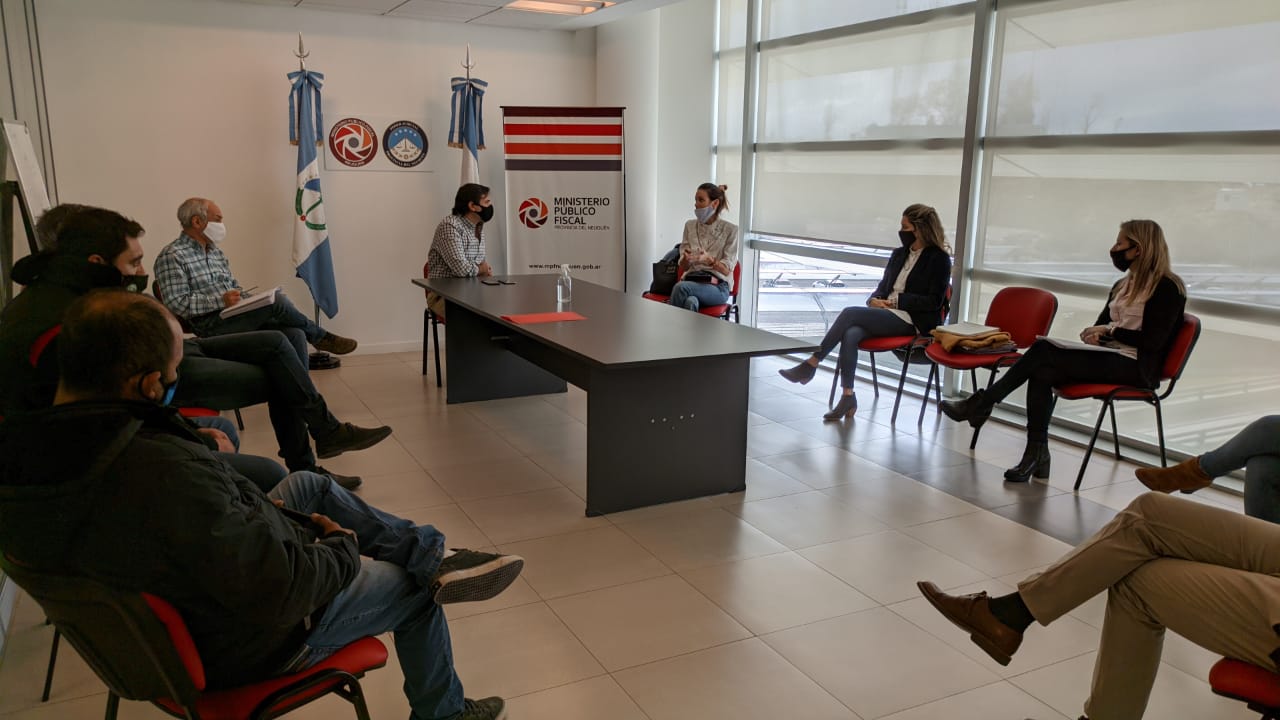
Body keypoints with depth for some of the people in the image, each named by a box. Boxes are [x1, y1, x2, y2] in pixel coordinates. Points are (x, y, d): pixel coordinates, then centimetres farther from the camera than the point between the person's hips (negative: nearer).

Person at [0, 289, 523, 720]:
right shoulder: (166, 472, -42)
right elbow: (280, 594, -37)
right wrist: (342, 548, -16)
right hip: (249, 644, -8)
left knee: (308, 485, 21)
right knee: (415, 590, 15)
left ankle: (430, 554, 22)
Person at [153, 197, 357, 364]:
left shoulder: (215, 251, 21)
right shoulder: (171, 256, -6)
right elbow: (176, 304, -15)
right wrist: (221, 300, -20)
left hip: (238, 318, 8)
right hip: (213, 325, -8)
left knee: (295, 334, -17)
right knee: (277, 301, -25)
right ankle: (320, 337, -2)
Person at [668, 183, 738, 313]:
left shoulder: (730, 229, 1)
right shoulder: (690, 226, 13)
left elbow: (727, 270, -3)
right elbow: (683, 266, 12)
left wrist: (708, 259, -23)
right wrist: (686, 259, -14)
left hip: (717, 287, -2)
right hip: (691, 280, 3)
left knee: (681, 287, -34)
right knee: (690, 301, -36)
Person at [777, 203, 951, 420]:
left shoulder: (938, 258, -1)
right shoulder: (899, 254, 18)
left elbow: (934, 301, -8)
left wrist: (896, 301, -13)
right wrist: (874, 300, -2)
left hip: (912, 321, -6)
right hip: (886, 313, 6)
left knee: (850, 313, -27)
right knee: (851, 334, -29)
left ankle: (811, 364, -19)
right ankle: (848, 397, -30)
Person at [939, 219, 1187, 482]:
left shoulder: (1167, 287, -5)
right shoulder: (1122, 285, 20)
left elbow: (1152, 341, -14)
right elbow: (1101, 324, 20)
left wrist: (1111, 330, -13)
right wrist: (1094, 335, -2)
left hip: (1136, 366, -7)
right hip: (1108, 358, 7)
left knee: (1043, 351, -25)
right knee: (1042, 373, -23)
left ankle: (981, 403, -17)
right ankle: (1036, 456, -24)